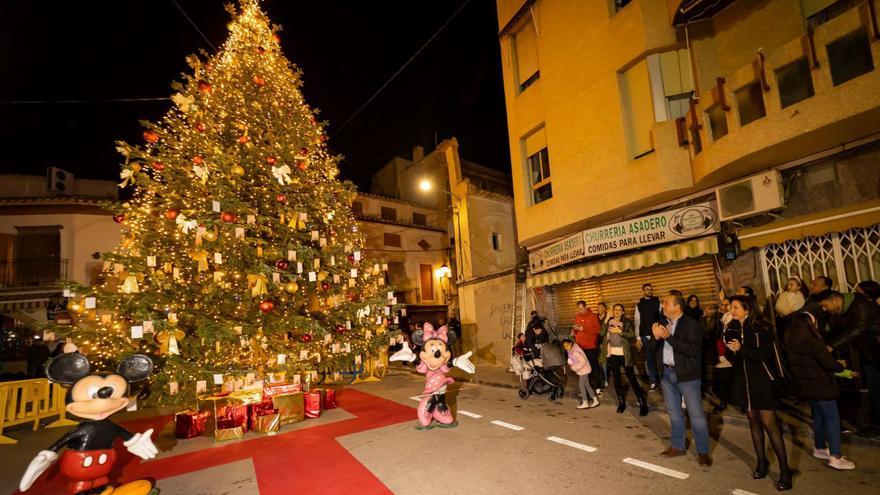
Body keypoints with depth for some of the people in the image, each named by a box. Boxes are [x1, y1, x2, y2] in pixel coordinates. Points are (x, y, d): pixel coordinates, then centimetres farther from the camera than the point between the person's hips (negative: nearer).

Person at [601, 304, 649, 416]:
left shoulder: (627, 322, -1)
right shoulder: (608, 322, 7)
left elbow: (632, 335, -14)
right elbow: (602, 333, -9)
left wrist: (620, 331, -19)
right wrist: (607, 318, -12)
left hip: (624, 354, -3)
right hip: (612, 355, 3)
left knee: (632, 379, -3)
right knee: (616, 379, 10)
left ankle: (643, 404, 7)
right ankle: (621, 403, 24)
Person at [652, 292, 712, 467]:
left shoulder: (691, 324, -13)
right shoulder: (662, 323, 4)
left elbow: (692, 350, -25)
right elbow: (656, 349, 5)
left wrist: (669, 337, -26)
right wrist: (656, 337, -15)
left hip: (686, 374, -6)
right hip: (666, 373, 6)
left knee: (696, 414, 4)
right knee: (674, 413, 17)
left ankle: (703, 451, 19)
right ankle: (678, 446, 30)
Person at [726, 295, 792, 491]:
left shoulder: (761, 328, -11)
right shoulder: (732, 329, 4)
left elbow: (766, 353, -19)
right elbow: (731, 357, 9)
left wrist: (742, 349, -27)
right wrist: (732, 352, -12)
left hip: (761, 379, -5)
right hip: (743, 380, 5)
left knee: (769, 422, -6)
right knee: (753, 420, 12)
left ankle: (784, 469, 6)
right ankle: (762, 461, 25)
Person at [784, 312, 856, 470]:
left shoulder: (791, 340, 2)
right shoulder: (812, 341, -22)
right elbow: (828, 363, -18)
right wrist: (840, 365, 3)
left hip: (806, 384, 8)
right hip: (820, 385, -8)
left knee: (819, 415, 20)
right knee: (832, 418, 0)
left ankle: (820, 448, 30)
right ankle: (835, 457, 1)